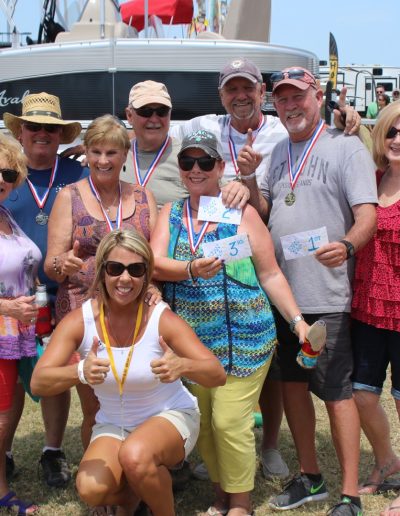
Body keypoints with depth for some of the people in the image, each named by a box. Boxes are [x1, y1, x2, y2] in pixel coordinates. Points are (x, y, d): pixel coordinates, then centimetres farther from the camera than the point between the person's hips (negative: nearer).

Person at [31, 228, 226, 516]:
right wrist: (80, 372, -46)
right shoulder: (79, 321, -16)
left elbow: (218, 375, -25)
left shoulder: (162, 319, -21)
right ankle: (131, 492, 13)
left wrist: (183, 366, -48)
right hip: (113, 425, 3)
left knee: (135, 456, -34)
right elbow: (38, 382, -24)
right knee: (91, 490, -24)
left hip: (170, 417, -2)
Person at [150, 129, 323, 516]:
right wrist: (191, 270, -26)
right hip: (189, 340, 4)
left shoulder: (242, 214, -1)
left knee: (229, 422, -5)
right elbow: (155, 264, -7)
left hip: (240, 339, -3)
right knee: (200, 423, 9)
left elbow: (270, 274, -1)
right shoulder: (171, 214, 8)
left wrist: (297, 319, -10)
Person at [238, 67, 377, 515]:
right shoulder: (279, 152, 15)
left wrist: (346, 246, -33)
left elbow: (367, 213, -14)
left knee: (336, 391, -3)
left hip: (325, 295, -7)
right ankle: (310, 478, 30)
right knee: (292, 383, 14)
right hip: (280, 290, 7)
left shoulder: (346, 148, -5)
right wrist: (249, 178, -1)